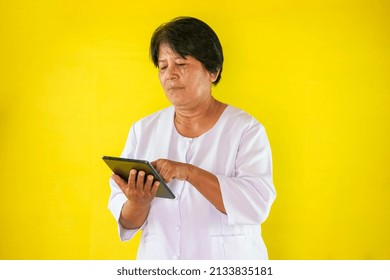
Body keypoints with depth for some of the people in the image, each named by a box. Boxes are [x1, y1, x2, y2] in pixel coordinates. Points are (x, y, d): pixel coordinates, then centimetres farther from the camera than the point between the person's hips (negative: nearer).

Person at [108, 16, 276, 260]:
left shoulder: (245, 129, -6)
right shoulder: (143, 130, 3)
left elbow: (256, 204, -19)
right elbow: (127, 222, 2)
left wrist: (189, 172, -27)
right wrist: (138, 204, -19)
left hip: (228, 264, -2)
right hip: (159, 257, 2)